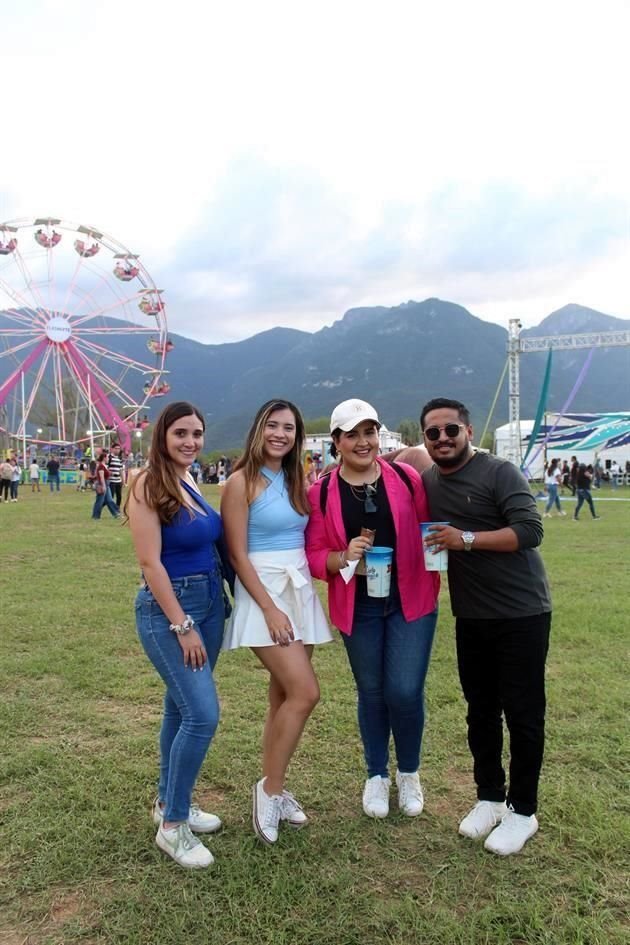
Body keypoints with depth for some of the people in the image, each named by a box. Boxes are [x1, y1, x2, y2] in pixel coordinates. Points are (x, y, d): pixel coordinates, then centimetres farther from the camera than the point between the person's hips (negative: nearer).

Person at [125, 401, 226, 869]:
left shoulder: (191, 482, 8)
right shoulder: (149, 484, -14)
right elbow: (150, 562, -18)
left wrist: (210, 612, 7)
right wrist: (182, 625, -19)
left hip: (210, 602, 8)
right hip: (167, 608, -8)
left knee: (181, 707, 17)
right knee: (203, 714, -11)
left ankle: (169, 801, 34)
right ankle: (172, 825, 8)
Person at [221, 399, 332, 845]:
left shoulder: (297, 481, 11)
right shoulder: (242, 482, -9)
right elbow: (238, 556, -12)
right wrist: (270, 608, -16)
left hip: (301, 591, 7)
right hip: (262, 593, -7)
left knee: (285, 695, 11)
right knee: (305, 693, -13)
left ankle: (273, 789, 25)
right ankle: (271, 788, 6)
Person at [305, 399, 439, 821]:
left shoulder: (406, 477, -3)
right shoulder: (321, 492, -3)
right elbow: (313, 555, -3)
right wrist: (344, 557, -22)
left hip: (411, 601, 0)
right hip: (358, 608, 1)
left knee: (405, 691, -2)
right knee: (371, 692, 13)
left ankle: (409, 773, 28)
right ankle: (376, 775, 37)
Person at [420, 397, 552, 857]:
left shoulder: (500, 472, -13)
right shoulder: (426, 483, 5)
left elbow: (530, 530, -22)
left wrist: (466, 539, -28)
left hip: (522, 614, -5)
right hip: (470, 618, 6)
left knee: (523, 713, 4)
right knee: (481, 710, 15)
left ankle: (522, 810, 20)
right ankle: (489, 797, 32)